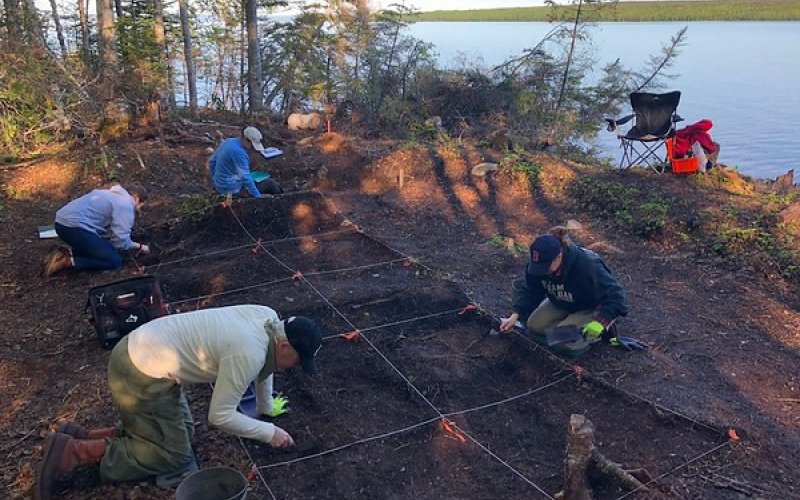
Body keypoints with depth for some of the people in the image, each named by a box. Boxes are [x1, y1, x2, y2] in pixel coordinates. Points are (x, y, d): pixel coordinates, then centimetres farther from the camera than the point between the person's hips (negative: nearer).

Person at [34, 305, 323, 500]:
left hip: (139, 352, 9)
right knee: (174, 455, 0)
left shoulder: (268, 318, 1)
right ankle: (71, 452, -1)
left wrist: (266, 408, 28)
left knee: (181, 432, 16)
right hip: (142, 376, -9)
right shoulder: (248, 355, -25)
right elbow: (220, 417, -18)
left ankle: (79, 437, 16)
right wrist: (269, 433, -8)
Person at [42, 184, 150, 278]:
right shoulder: (125, 205, -6)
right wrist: (139, 247, 6)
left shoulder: (112, 194, 25)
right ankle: (68, 261, -9)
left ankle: (67, 252, 10)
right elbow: (120, 241, -11)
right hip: (74, 226, -10)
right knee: (115, 261, -6)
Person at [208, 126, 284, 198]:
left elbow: (212, 161, 15)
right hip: (232, 189, -10)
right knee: (269, 183, -3)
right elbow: (245, 177, -29)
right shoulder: (239, 152, -25)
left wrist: (215, 181, 25)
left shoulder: (227, 142, 3)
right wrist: (258, 196, -26)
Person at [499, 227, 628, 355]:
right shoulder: (539, 263, -21)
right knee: (534, 326, -7)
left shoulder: (588, 267, -39)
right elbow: (530, 291, -10)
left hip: (594, 308, -6)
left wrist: (600, 322, -43)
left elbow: (615, 294, -33)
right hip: (563, 304, 6)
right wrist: (515, 315, -23)